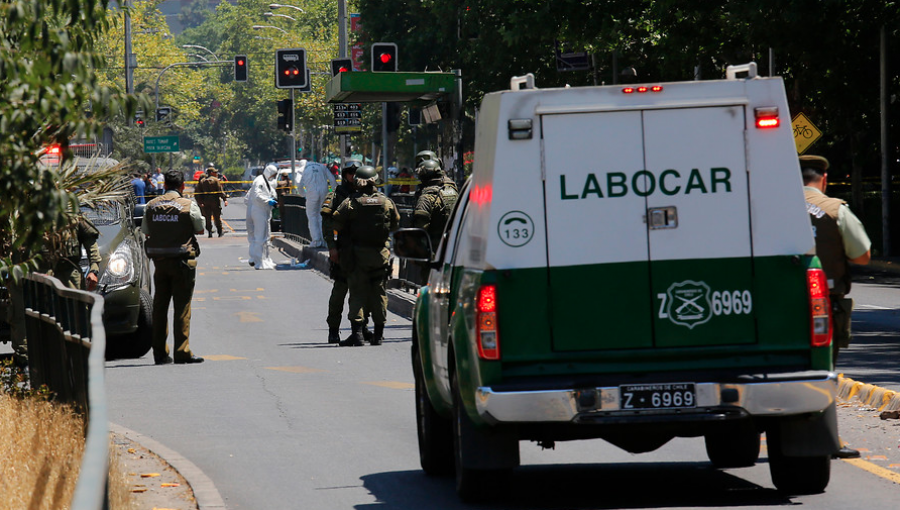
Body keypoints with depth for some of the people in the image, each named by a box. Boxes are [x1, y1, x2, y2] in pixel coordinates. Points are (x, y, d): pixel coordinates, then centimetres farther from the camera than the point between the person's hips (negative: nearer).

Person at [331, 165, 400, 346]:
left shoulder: (350, 203, -8)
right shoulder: (387, 202, 1)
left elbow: (336, 224, -8)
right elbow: (395, 224, 12)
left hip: (357, 252, -2)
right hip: (380, 254, 2)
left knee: (357, 292, 0)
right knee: (379, 292, 10)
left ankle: (357, 331, -9)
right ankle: (378, 334, 13)